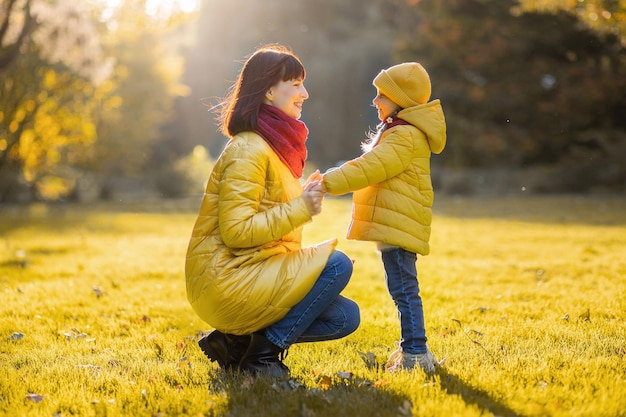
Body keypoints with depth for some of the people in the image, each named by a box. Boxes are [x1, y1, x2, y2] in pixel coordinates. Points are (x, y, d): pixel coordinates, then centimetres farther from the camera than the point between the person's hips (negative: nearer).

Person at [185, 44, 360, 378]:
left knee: (346, 317, 5)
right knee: (337, 264, -20)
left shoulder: (274, 145, 14)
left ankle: (238, 342, 7)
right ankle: (264, 351, -10)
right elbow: (236, 231, -23)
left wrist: (304, 196, 5)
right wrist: (300, 208, -20)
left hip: (254, 273, 9)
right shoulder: (248, 150, -16)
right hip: (227, 280, -9)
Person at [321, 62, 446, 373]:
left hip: (398, 224, -11)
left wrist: (328, 183, -21)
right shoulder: (399, 132, 21)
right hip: (395, 225, 11)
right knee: (403, 289, 14)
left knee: (403, 288, -9)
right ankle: (412, 349, 20)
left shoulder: (405, 136, -14)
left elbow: (370, 167, -21)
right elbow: (373, 167, 27)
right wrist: (331, 180, 23)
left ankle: (416, 353, -6)